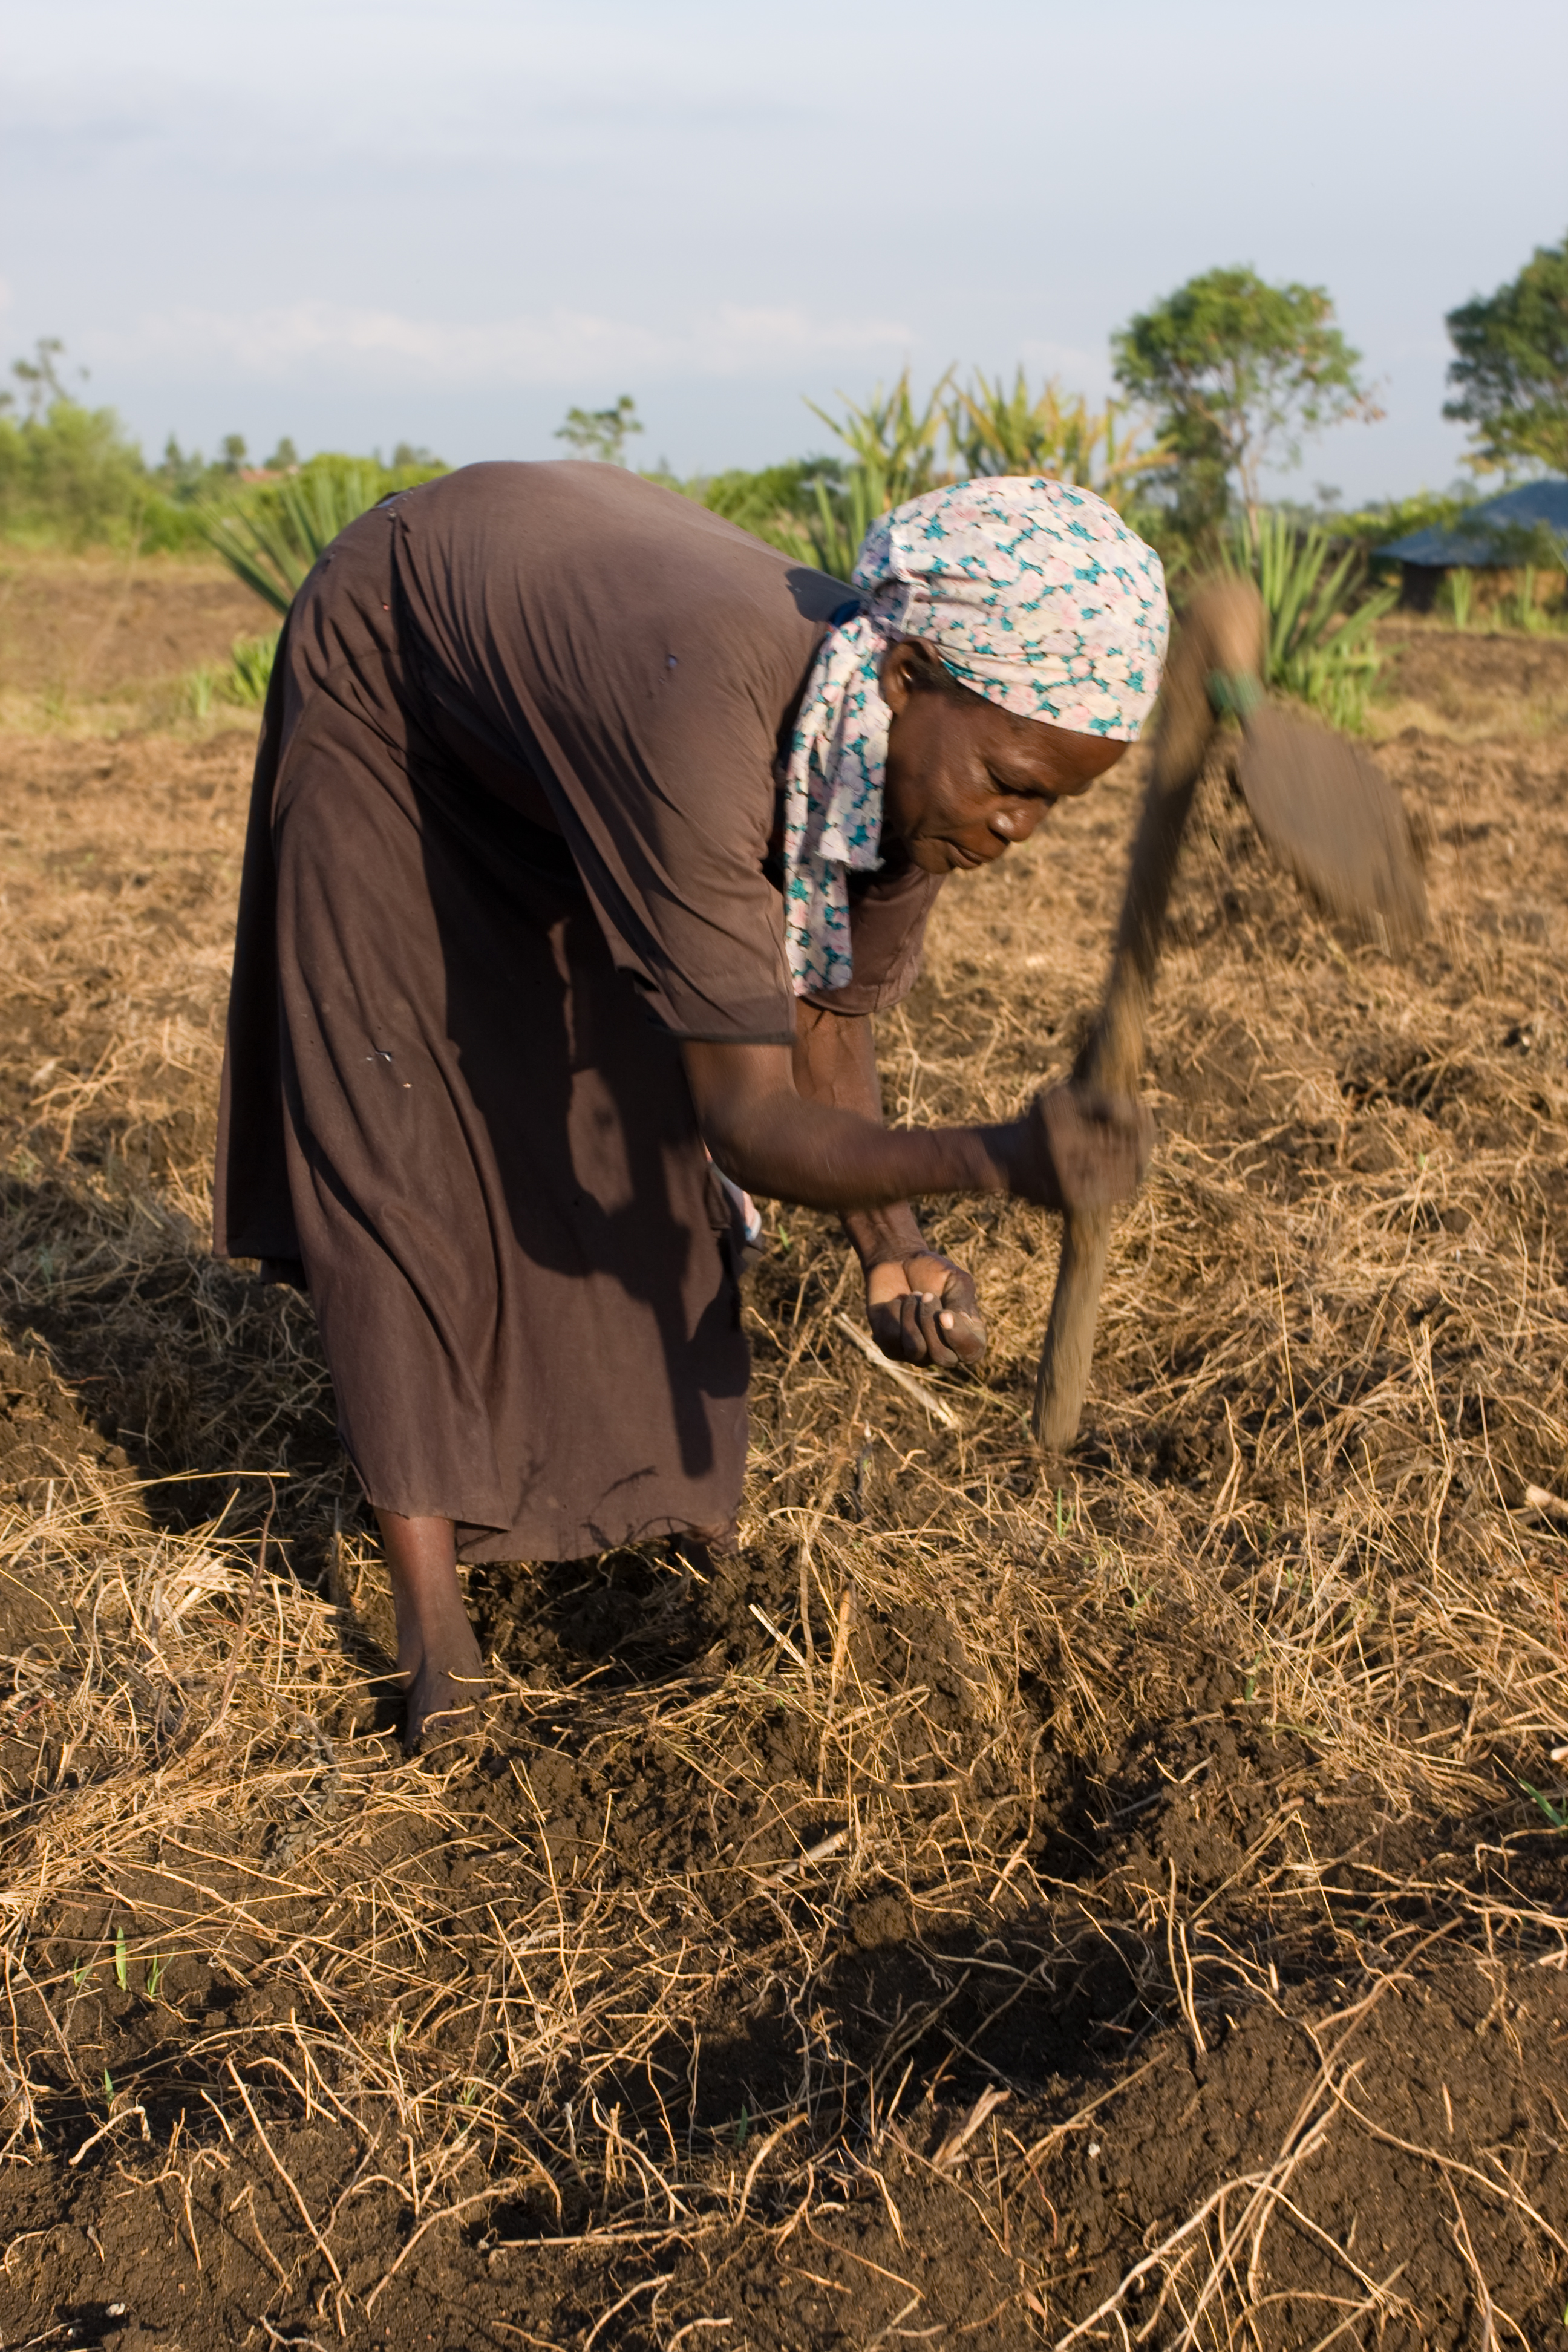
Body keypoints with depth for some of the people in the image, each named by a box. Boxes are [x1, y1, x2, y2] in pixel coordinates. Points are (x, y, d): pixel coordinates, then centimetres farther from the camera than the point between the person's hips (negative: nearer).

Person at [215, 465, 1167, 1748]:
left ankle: (678, 1514, 24)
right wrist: (998, 1161, -59)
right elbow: (752, 1126, -45)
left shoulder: (923, 757, -24)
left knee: (635, 1105, 6)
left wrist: (893, 1249, -24)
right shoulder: (706, 728, -46)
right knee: (401, 1135, -8)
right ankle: (436, 1636, -5)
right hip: (387, 672, -6)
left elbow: (823, 1025, -10)